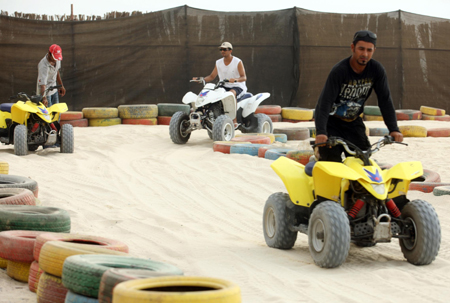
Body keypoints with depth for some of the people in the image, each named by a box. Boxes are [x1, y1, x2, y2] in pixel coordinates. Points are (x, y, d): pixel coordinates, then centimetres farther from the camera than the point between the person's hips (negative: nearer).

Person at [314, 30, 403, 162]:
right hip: (331, 121, -4)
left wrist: (394, 129, -18)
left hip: (353, 122, 4)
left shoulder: (377, 70, -8)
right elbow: (325, 101, -29)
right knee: (333, 161, -16)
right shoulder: (339, 71, -22)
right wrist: (320, 132, -42)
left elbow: (385, 100, -7)